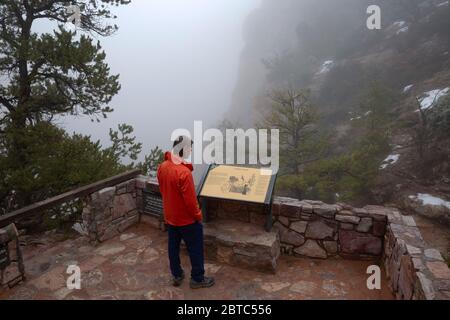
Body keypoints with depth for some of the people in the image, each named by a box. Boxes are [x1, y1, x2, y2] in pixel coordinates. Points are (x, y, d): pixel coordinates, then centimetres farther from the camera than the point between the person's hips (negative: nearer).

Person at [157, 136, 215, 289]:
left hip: (169, 217, 8)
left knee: (173, 247, 20)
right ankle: (197, 279, 25)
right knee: (195, 249, 11)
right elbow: (190, 200, -25)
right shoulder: (184, 172, -30)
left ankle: (176, 275, 36)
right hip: (187, 219, -7)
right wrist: (198, 215, -9)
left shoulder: (162, 167, -5)